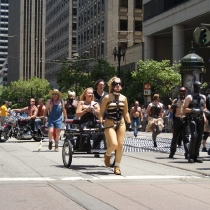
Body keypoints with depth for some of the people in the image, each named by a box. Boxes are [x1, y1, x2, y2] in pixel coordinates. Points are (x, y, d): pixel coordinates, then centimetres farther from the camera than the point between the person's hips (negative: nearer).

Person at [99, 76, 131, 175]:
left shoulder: (123, 98, 9)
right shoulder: (107, 97, -2)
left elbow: (126, 113, 16)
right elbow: (101, 112, 0)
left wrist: (129, 123, 9)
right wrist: (100, 122, -10)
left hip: (121, 123, 4)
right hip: (109, 123, -4)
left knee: (120, 145, 0)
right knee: (114, 144, -18)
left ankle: (117, 167, 13)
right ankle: (107, 155, 16)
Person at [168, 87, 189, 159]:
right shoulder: (175, 101, 10)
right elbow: (171, 111, 8)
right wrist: (172, 107, -14)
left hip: (185, 120, -1)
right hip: (177, 120, 2)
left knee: (186, 137, -5)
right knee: (175, 137, 8)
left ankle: (187, 153, -6)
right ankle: (172, 153, 17)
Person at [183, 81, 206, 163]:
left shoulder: (203, 97, 16)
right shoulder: (189, 97, 0)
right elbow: (184, 109, -3)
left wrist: (204, 116, 10)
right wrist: (193, 110, -18)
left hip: (201, 119, 5)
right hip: (192, 119, -5)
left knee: (199, 138, 2)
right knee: (194, 136, -19)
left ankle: (196, 156, 10)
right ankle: (191, 156, -9)